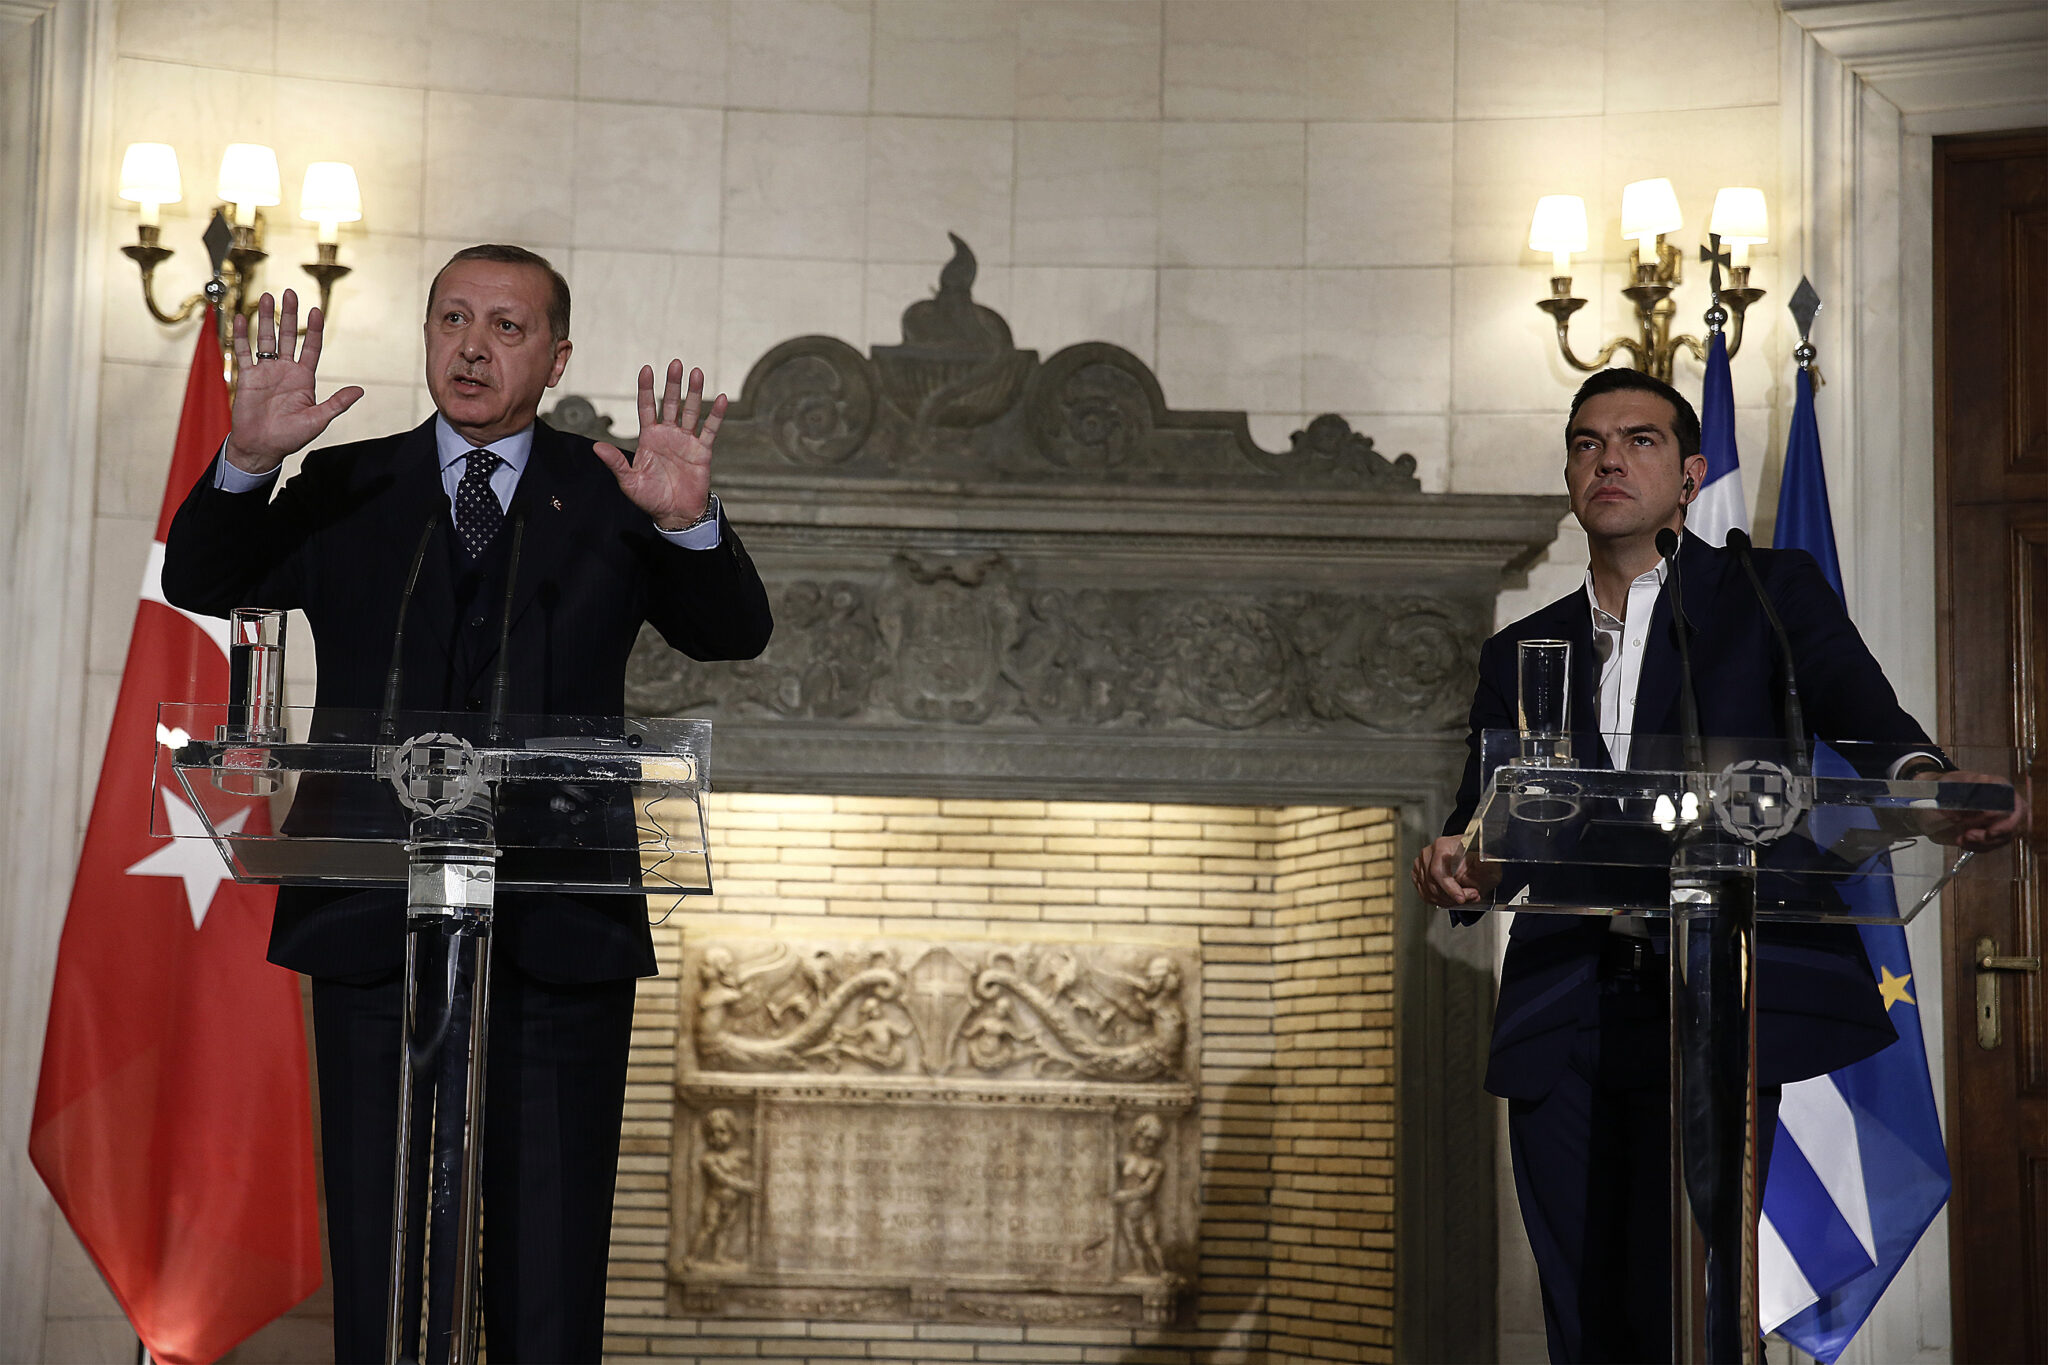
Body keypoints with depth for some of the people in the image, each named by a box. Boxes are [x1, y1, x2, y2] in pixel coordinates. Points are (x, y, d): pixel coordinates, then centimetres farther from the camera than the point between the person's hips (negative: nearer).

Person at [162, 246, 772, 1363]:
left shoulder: (608, 497, 7)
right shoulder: (346, 492, 10)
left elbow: (734, 634, -6)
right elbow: (199, 587, -2)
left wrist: (688, 522, -27)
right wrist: (249, 461, -22)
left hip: (558, 934, -1)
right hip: (376, 926, 1)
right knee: (378, 1265, 8)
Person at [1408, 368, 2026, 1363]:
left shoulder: (1770, 592, 11)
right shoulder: (1520, 652, 21)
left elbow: (1858, 706, -7)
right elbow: (1480, 824, 15)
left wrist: (1924, 777, -29)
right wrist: (1455, 869, -9)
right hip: (1563, 1024, 4)